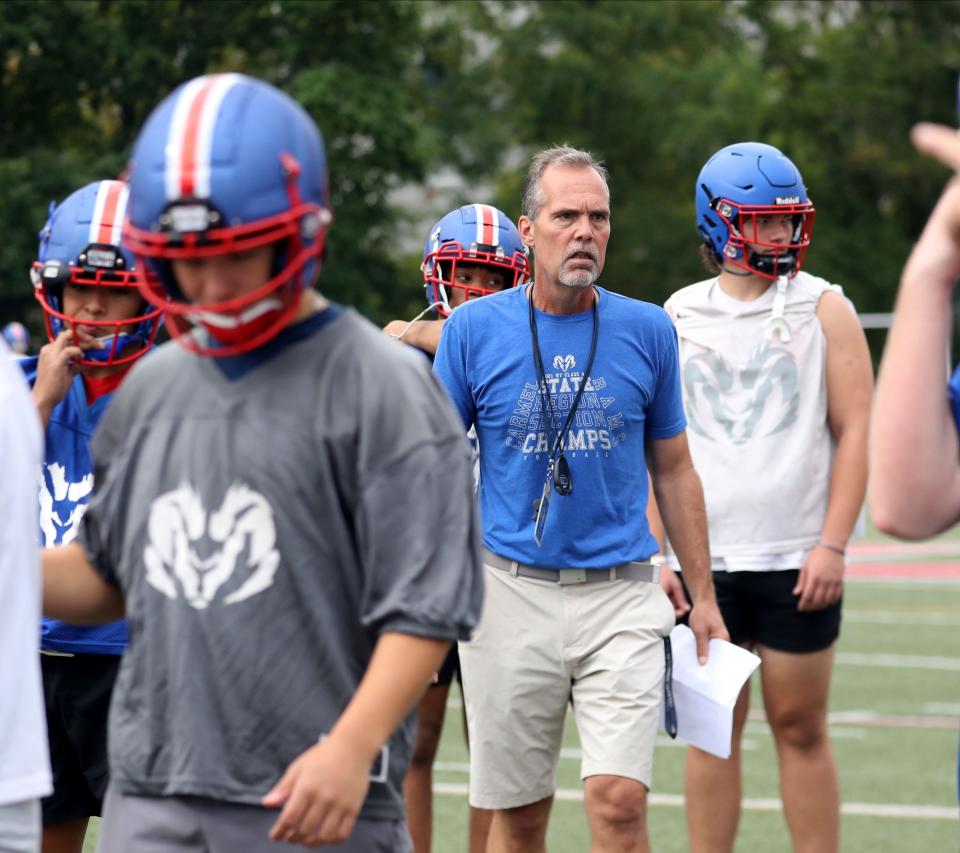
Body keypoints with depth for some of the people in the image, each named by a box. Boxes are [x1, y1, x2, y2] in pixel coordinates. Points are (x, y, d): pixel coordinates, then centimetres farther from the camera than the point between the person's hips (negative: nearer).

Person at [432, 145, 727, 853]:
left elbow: (674, 470, 12)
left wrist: (704, 596, 12)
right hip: (511, 590, 0)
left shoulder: (647, 331, 3)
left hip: (621, 590, 0)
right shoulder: (475, 330, 0)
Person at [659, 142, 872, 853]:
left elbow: (854, 431, -1)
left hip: (796, 560, -2)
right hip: (704, 557, 2)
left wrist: (833, 545, -10)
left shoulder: (822, 309, 3)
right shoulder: (678, 319, 8)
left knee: (801, 728, 1)